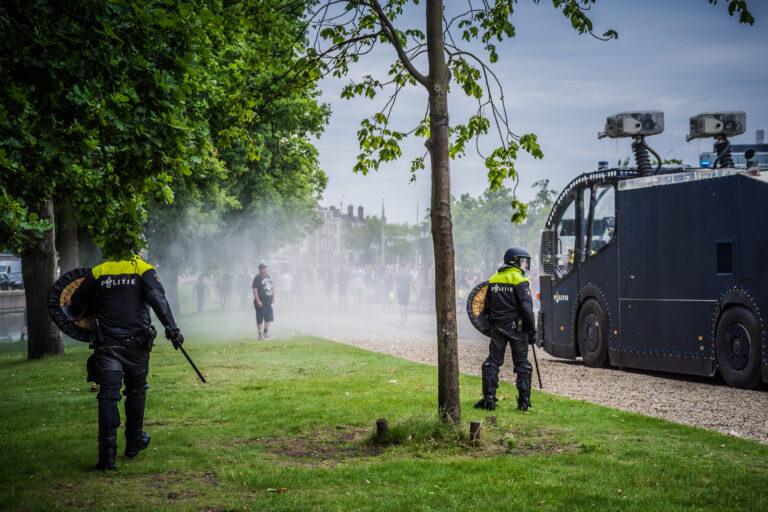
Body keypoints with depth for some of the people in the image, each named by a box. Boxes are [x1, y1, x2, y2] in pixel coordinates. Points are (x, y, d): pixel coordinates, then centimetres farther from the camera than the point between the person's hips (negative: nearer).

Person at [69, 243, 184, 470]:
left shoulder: (98, 271, 8)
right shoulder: (143, 269, 2)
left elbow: (77, 301, 12)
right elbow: (157, 298, -13)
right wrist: (171, 328, -20)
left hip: (106, 342, 0)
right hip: (136, 341, 0)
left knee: (108, 396, -3)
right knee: (136, 390, 20)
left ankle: (107, 453, -12)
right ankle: (134, 442, 31)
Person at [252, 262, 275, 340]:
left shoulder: (268, 276, 11)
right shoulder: (257, 278, -13)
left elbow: (272, 287, 22)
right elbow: (255, 290, -17)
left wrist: (273, 296, 16)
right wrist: (258, 301, -23)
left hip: (268, 301, 8)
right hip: (260, 302, -8)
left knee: (269, 317, 12)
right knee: (260, 319, -1)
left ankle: (266, 333, 26)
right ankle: (260, 335, 5)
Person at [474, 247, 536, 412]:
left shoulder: (493, 279, 11)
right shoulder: (519, 280, -8)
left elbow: (487, 307, 13)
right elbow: (526, 307, -13)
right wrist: (532, 330, -9)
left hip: (497, 326, 4)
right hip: (516, 326, -4)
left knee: (492, 362, 7)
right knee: (522, 363, 5)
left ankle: (489, 399, 2)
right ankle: (524, 401, 5)